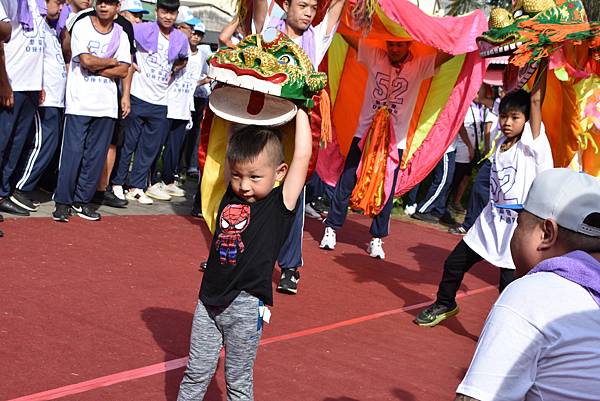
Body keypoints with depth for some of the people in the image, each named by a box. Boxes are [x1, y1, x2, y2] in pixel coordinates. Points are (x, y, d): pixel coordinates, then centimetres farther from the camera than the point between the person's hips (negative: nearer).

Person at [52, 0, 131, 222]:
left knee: (97, 154, 4)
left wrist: (95, 66, -8)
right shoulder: (82, 26, 0)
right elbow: (86, 61, -13)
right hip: (80, 102, -4)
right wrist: (111, 62, 0)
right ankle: (63, 202, 2)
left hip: (106, 105, 4)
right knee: (73, 152, -5)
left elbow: (123, 71, 0)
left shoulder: (121, 35, 11)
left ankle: (82, 201, 12)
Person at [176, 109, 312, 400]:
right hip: (209, 301, 4)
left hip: (246, 307, -4)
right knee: (196, 373, 13)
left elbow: (302, 156, -15)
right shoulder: (230, 197, 3)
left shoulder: (280, 205, -10)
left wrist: (300, 111, -7)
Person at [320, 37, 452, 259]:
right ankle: (331, 229, 14)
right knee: (346, 182, 2)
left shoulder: (419, 65, -4)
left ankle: (377, 239, 16)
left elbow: (450, 51, -11)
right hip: (364, 134, 0)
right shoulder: (375, 56, -2)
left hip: (394, 141, 0)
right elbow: (348, 36, -3)